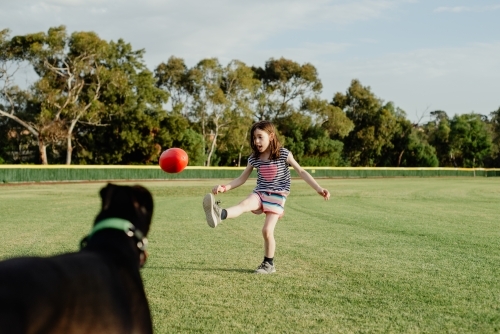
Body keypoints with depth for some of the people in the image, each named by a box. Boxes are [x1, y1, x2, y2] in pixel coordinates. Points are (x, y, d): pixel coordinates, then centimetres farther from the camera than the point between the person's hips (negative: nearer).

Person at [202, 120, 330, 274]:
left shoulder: (284, 154, -7)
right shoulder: (254, 158, 3)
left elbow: (301, 172, -5)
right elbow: (242, 179, 8)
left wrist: (319, 189, -13)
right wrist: (225, 187, -8)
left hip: (277, 195, -3)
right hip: (259, 193, 3)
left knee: (267, 231, -13)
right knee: (244, 204, -29)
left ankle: (269, 264, 7)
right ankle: (219, 214, -60)